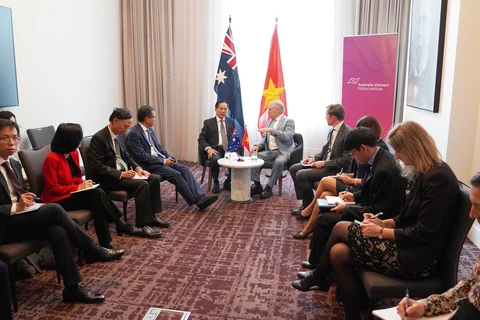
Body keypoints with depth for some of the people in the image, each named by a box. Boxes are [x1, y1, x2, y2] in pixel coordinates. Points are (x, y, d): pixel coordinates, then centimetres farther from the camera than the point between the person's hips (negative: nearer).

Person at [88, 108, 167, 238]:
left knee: (154, 179, -2)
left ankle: (151, 216, 6)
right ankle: (142, 224, -20)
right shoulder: (98, 138, -18)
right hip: (108, 178, -9)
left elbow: (126, 155, 18)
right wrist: (121, 174, -27)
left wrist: (137, 168, 0)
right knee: (142, 184, -27)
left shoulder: (118, 135, 8)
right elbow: (97, 167, -22)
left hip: (123, 172, 9)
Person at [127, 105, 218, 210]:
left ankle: (200, 198, -21)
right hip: (148, 165, -8)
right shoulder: (134, 134, -14)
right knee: (176, 174, -25)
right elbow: (142, 156, -20)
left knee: (184, 169, -11)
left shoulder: (149, 129, 13)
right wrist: (163, 161, -17)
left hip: (160, 160, 8)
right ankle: (196, 201, -15)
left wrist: (169, 157, 0)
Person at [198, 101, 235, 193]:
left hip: (228, 148, 2)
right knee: (215, 159, -37)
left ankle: (227, 182, -3)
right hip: (215, 149, -2)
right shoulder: (208, 122, 6)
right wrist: (208, 148, -15)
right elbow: (201, 138, 3)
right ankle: (216, 183, -9)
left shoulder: (231, 122, 15)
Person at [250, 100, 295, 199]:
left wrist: (271, 130, -26)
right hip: (269, 151, 7)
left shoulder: (289, 121, -4)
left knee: (278, 162, -36)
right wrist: (258, 145, -2)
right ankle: (257, 184, -7)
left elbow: (287, 137, -20)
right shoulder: (270, 121, 16)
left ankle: (269, 187, -22)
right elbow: (265, 138, 18)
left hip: (282, 152, -6)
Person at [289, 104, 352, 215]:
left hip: (335, 169, -10)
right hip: (324, 163, 10)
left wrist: (324, 163, -20)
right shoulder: (332, 131, 10)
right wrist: (313, 158, 0)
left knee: (301, 175, -22)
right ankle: (305, 202, 7)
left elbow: (347, 160, -21)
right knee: (294, 168, 3)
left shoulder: (348, 133, -18)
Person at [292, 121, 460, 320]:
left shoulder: (438, 178, -20)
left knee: (340, 228, -6)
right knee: (338, 252, -2)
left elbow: (422, 233, -22)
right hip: (408, 247, 9)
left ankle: (318, 279, 18)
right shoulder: (426, 173, 9)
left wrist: (381, 232, -13)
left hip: (415, 258, -9)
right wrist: (384, 223, 2)